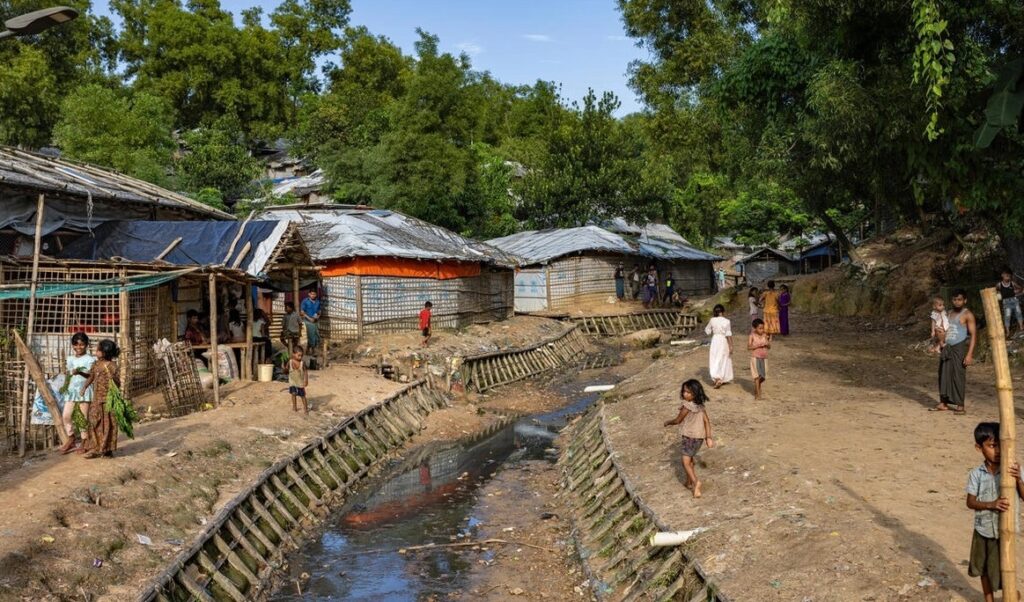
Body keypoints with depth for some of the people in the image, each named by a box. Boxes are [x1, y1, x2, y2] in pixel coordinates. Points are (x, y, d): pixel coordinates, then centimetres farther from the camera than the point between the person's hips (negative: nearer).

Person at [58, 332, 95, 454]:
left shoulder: (90, 359, -2)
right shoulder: (70, 358, 15)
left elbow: (92, 375, -11)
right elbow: (67, 373, 20)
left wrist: (80, 372, -26)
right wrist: (64, 385, 7)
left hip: (84, 389, -5)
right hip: (71, 389, 5)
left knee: (84, 416, -3)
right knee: (66, 415, 1)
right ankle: (71, 439, 17)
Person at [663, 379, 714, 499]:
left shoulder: (687, 406, -20)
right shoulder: (700, 405, 2)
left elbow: (677, 420, -9)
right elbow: (707, 421, 2)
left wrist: (668, 422, 11)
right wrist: (708, 437, 5)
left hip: (690, 436, -8)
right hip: (700, 436, 8)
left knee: (685, 462, -4)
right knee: (689, 459, 24)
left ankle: (696, 482, -22)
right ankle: (689, 482, 33)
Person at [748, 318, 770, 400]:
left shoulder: (765, 335, 4)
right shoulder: (752, 336, -6)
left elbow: (769, 347, 9)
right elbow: (749, 347, -12)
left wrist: (768, 344, -13)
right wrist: (758, 345, -21)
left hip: (764, 358, 4)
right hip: (755, 358, -4)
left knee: (762, 376, 8)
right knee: (757, 375, -9)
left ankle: (757, 390, 31)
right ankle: (758, 394, -7)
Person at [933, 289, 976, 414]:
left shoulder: (968, 314, -5)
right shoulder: (950, 314, 16)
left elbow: (973, 335, -10)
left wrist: (969, 354, -17)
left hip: (960, 348, -6)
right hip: (947, 348, 6)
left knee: (958, 375, -6)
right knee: (944, 375, 5)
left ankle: (961, 405, -1)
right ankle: (943, 403, 11)